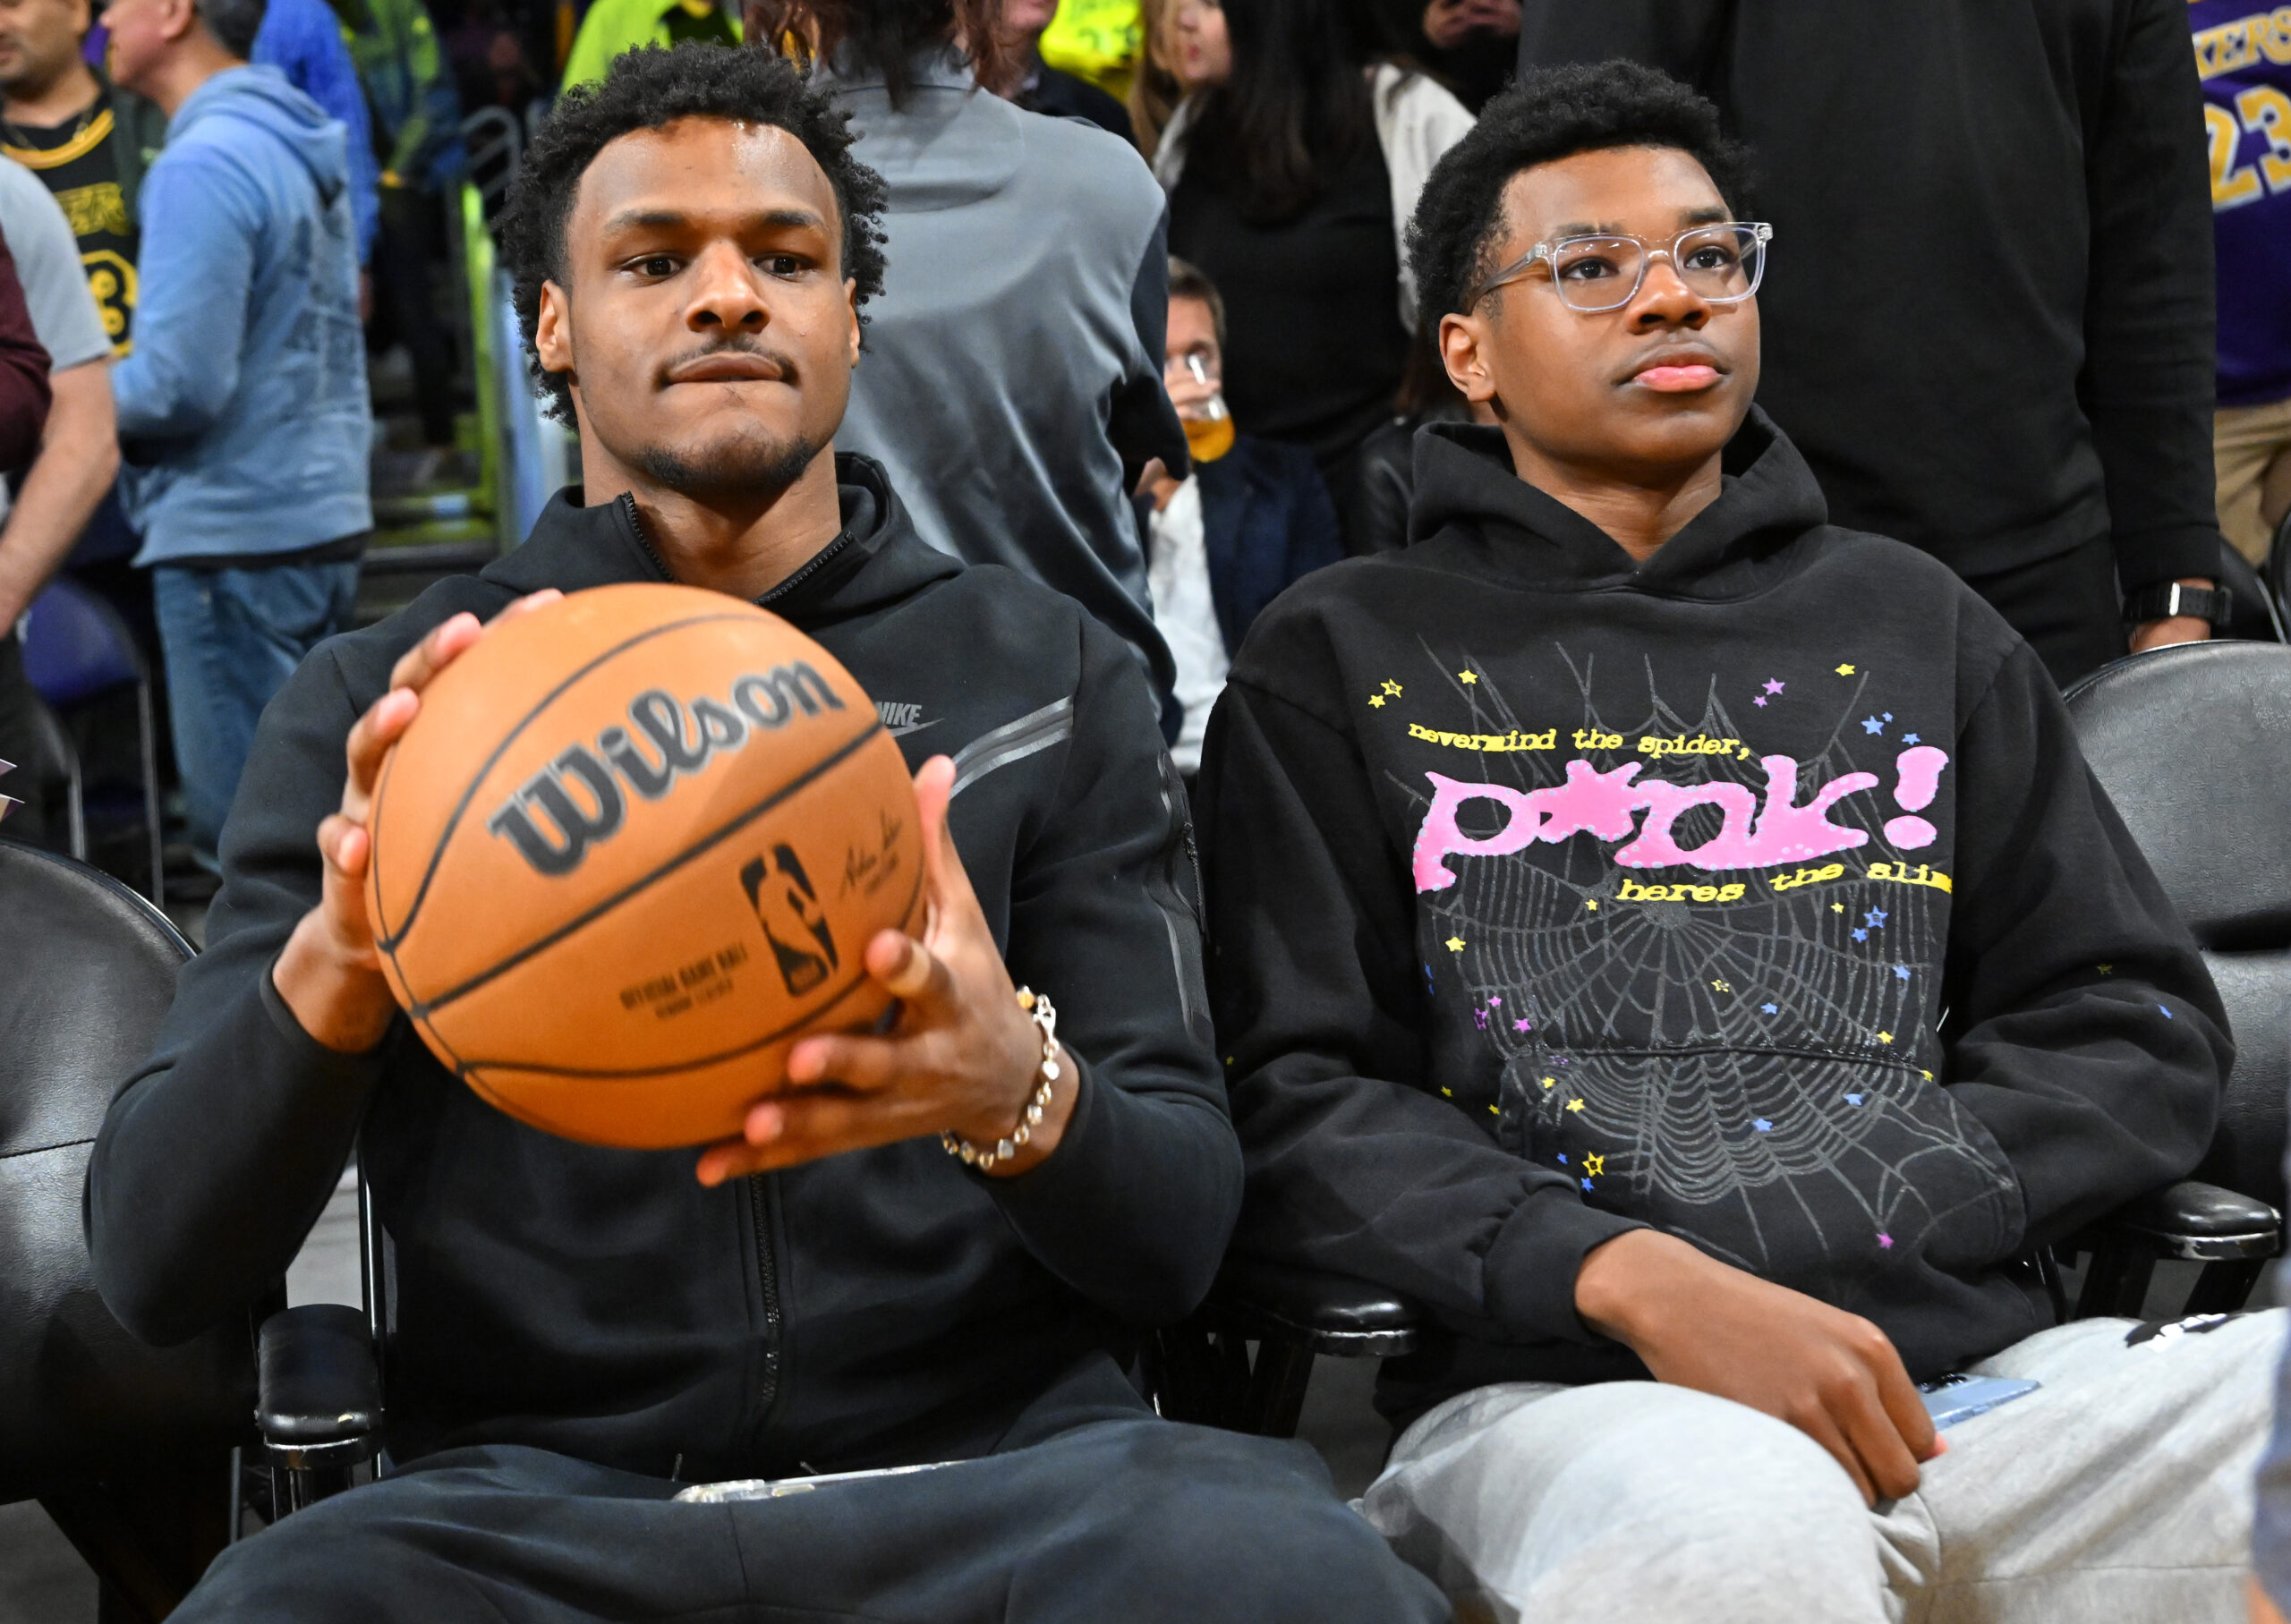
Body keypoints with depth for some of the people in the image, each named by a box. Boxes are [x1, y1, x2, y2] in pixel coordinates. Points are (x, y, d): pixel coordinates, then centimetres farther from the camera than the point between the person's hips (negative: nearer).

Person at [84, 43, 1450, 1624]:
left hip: (1005, 1450, 1)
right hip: (537, 1490, 0)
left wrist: (1016, 1095, -22)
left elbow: (1179, 1237, 4)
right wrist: (334, 965, -22)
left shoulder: (1050, 676, 8)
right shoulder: (379, 705, 8)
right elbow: (154, 1267, 0)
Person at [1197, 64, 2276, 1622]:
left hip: (1979, 1361, 3)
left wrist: (1746, 1246, -4)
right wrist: (1630, 1279, -17)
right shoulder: (1342, 659, 11)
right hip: (1556, 1396, -3)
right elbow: (1291, 1098, 2)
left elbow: (2139, 1027, 12)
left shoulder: (1909, 622, 19)